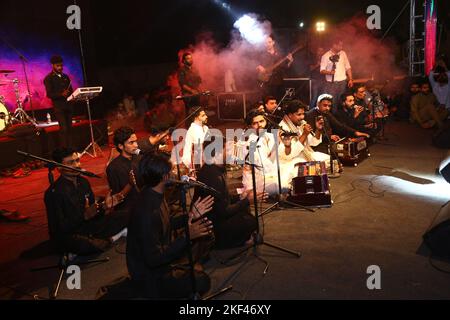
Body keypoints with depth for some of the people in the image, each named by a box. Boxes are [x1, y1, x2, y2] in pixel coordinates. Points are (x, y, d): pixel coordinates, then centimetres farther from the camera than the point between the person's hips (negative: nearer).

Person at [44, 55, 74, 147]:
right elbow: (49, 94, -8)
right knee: (63, 129, -12)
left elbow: (71, 90, 20)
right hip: (58, 107, -5)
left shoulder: (65, 76, 17)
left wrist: (71, 95, -2)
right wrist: (61, 94, -23)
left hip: (68, 106, 5)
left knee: (69, 128, 4)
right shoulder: (48, 78, -1)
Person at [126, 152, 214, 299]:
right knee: (202, 282, -20)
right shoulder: (147, 211, -35)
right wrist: (187, 236, -30)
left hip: (161, 253, 9)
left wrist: (192, 215, -1)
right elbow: (154, 259, -30)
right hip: (148, 276, -9)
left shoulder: (155, 195, -6)